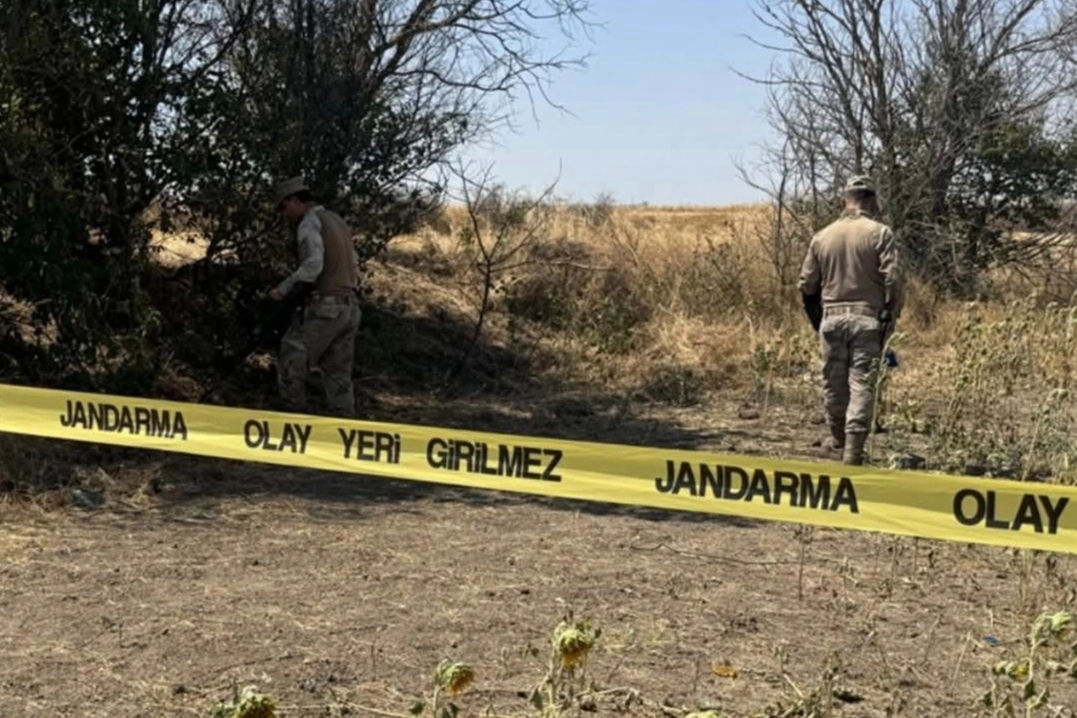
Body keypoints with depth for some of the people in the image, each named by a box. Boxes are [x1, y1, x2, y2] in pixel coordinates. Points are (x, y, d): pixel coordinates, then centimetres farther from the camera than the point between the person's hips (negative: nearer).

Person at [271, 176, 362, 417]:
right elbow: (354, 265, 19)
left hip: (324, 308, -8)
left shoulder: (310, 223, -7)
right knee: (339, 374, 10)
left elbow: (313, 264, -21)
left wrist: (284, 289, -15)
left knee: (291, 366, 1)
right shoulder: (338, 222, 20)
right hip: (349, 308, 8)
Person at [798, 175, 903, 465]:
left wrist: (817, 320, 20)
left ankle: (838, 439, 32)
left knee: (833, 383, 15)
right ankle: (853, 449, -5)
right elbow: (892, 279, -11)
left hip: (831, 317, 3)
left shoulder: (822, 236, 6)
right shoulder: (880, 233, -5)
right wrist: (891, 315, 1)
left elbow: (807, 285, 9)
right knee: (861, 384, -2)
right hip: (867, 318, -3)